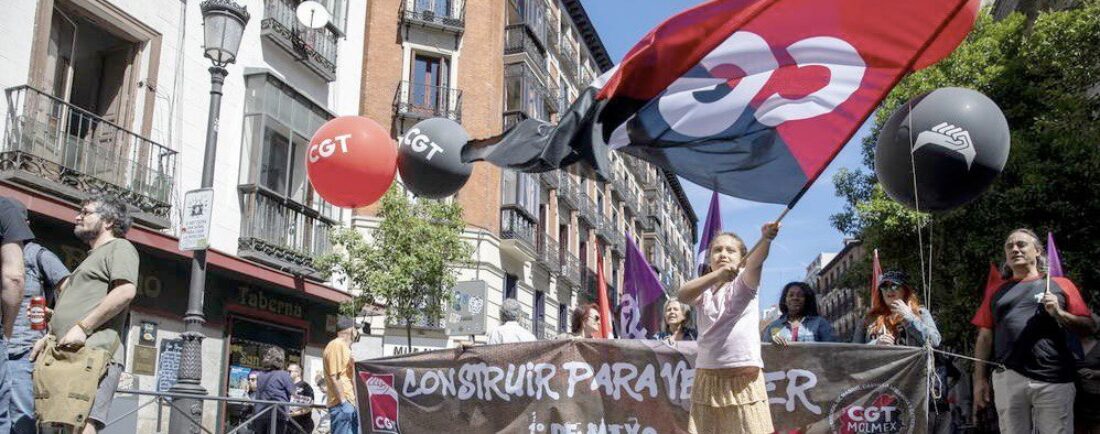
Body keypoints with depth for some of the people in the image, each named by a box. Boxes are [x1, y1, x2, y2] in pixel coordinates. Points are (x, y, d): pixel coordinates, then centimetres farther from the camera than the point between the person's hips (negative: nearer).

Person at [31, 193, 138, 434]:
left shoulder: (119, 247, 4)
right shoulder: (91, 257, 34)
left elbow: (126, 291, -15)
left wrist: (82, 327, -18)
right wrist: (48, 337, 17)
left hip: (95, 352, -10)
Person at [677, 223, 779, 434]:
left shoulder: (744, 282, 3)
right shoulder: (703, 289, 8)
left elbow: (755, 262, -20)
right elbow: (682, 295, -16)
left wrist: (766, 239, -43)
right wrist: (716, 276, -33)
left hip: (744, 377, -2)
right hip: (707, 377, 3)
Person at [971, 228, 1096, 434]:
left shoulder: (1061, 284, 11)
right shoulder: (996, 290, 16)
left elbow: (1089, 327, 8)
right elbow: (985, 336, 13)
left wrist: (1059, 313, -9)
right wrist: (979, 379, 5)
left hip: (1055, 379, -2)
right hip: (1008, 378, 2)